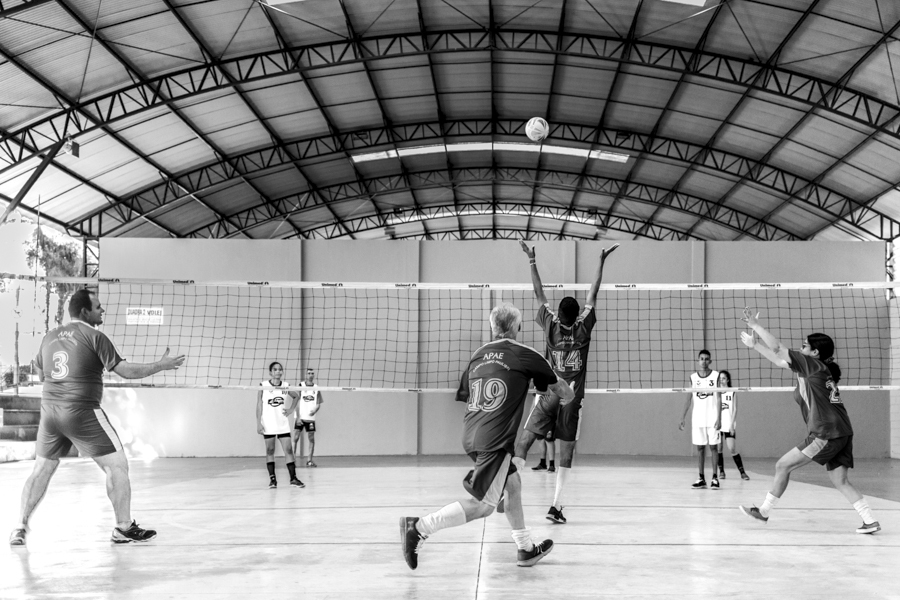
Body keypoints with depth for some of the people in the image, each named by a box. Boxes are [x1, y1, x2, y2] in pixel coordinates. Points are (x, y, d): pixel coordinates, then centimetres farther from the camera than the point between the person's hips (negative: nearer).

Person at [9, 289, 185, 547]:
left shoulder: (49, 337, 12)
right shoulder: (93, 336, -7)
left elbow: (41, 374, 25)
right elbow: (125, 370, -11)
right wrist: (161, 365, -2)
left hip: (49, 409, 6)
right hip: (82, 412, -6)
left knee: (42, 469, 16)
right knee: (116, 465, 4)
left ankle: (20, 528, 10)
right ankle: (124, 527, 8)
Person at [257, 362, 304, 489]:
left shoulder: (286, 386, 2)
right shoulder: (263, 386, -6)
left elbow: (296, 396, 21)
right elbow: (259, 405, -4)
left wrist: (291, 409, 7)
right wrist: (258, 423, -9)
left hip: (283, 424, 2)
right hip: (268, 424, -2)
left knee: (288, 450, -1)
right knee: (270, 451, 3)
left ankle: (293, 478, 3)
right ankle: (272, 479, 9)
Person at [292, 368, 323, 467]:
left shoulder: (316, 388, 7)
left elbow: (318, 404, 9)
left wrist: (315, 410, -14)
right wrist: (298, 417, -9)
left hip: (311, 417, 2)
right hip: (300, 417, -2)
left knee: (311, 439, 1)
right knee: (296, 438, -4)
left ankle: (310, 460, 8)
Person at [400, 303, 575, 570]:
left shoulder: (478, 355, 15)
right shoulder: (523, 355, 0)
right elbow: (560, 388, 13)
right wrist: (567, 396, 38)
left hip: (471, 436, 8)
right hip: (495, 440, -8)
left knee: (513, 483, 23)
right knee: (482, 505, -4)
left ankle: (526, 549, 31)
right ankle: (419, 527, -13)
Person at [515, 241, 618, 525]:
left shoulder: (551, 326, -4)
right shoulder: (583, 328, -4)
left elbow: (539, 293, 4)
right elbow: (593, 294, 3)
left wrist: (532, 260, 11)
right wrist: (601, 261, 10)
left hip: (549, 395, 0)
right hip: (573, 398, 0)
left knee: (523, 443, 2)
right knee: (566, 453, 3)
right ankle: (556, 505, -1)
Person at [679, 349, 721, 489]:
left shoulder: (715, 376, -2)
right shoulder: (693, 377, 6)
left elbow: (719, 399, -4)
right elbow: (689, 399, 8)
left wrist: (719, 418, -12)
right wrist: (683, 418, 3)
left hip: (712, 418, -2)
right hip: (697, 419, 2)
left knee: (713, 446, 0)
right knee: (700, 447, 3)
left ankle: (714, 478, 3)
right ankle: (702, 479, 6)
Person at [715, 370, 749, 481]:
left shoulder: (732, 393, 2)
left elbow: (735, 410, -1)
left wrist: (732, 425, -9)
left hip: (729, 426, -3)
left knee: (732, 449, -8)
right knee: (718, 449, 0)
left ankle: (742, 472, 0)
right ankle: (721, 471, 11)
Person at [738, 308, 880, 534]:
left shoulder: (813, 365, -5)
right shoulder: (821, 370, 19)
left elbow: (778, 348, -7)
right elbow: (779, 361, 25)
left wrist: (755, 325, 0)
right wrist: (755, 344, 26)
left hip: (826, 434, -9)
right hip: (841, 433, 9)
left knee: (782, 466, 2)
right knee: (840, 481, 7)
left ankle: (764, 511, 11)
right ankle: (870, 521, -1)